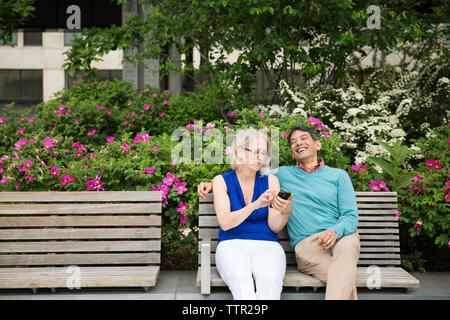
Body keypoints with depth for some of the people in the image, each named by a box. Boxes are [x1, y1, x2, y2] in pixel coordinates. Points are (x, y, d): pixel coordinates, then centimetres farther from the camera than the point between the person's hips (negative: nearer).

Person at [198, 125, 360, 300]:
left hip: (341, 237, 1)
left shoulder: (338, 175, 18)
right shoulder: (283, 174, 22)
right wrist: (212, 184, 9)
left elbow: (351, 215, 8)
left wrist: (334, 231, -15)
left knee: (347, 247, -39)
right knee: (345, 278, -34)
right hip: (306, 244, -1)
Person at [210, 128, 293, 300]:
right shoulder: (222, 181, 5)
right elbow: (225, 223, -9)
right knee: (240, 277, -36)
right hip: (232, 243, -1)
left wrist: (285, 212, -20)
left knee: (270, 278, -34)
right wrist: (255, 205, -23)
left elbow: (274, 227, 3)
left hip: (266, 243, 1)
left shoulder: (270, 180, 9)